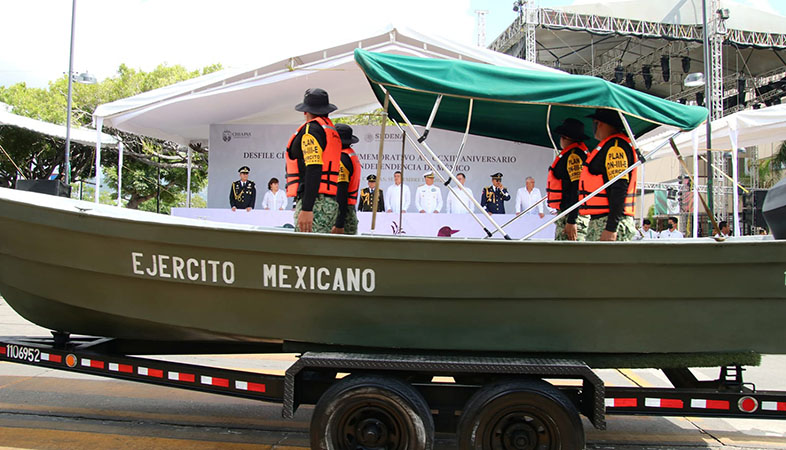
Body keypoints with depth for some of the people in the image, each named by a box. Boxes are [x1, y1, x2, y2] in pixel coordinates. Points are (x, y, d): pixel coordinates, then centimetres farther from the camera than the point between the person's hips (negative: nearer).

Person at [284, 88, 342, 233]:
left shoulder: (311, 129, -5)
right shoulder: (333, 132, 22)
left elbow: (313, 170, -18)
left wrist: (306, 209, -23)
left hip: (314, 204, -9)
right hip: (331, 204, 9)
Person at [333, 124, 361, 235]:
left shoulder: (341, 158, -13)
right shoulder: (353, 155, 18)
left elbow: (341, 193, -20)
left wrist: (338, 224, -23)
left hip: (342, 212, -10)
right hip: (351, 212, 10)